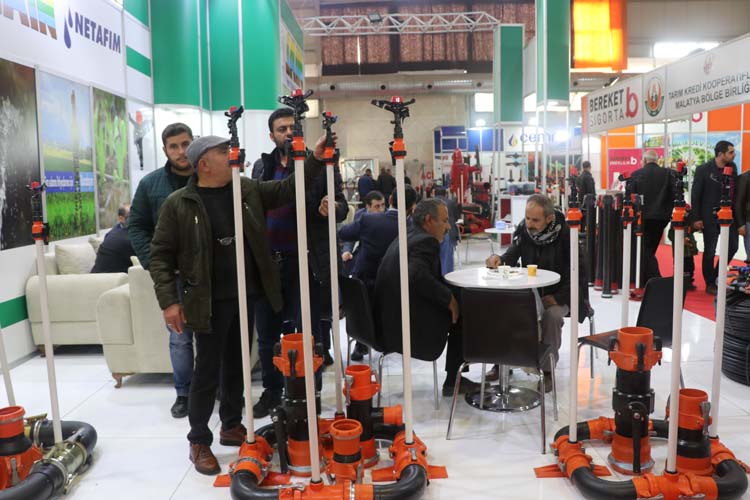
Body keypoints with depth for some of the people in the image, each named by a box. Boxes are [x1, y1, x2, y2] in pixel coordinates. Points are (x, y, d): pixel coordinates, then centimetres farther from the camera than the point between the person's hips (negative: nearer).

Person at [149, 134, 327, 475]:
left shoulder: (247, 188, 6)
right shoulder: (179, 204, -8)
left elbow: (286, 190, 10)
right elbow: (160, 254, -6)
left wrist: (315, 160, -1)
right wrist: (169, 300, -12)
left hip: (247, 296, 5)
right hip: (210, 302, -5)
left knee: (236, 366, 17)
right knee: (208, 371, 3)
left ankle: (232, 427, 34)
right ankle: (199, 442, 19)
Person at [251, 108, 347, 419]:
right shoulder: (262, 167, 12)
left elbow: (341, 205, -3)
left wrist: (331, 209, -26)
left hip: (305, 262, -4)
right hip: (268, 261, 5)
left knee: (307, 331, 4)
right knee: (267, 333, 13)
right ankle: (271, 391, 30)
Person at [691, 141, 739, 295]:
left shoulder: (732, 168, 5)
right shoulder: (703, 170, -9)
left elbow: (735, 191, 10)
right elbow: (695, 195, -8)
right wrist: (696, 218, -11)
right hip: (710, 217, -5)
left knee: (732, 246, 7)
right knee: (710, 251, 4)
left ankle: (716, 276, 27)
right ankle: (710, 284, 17)